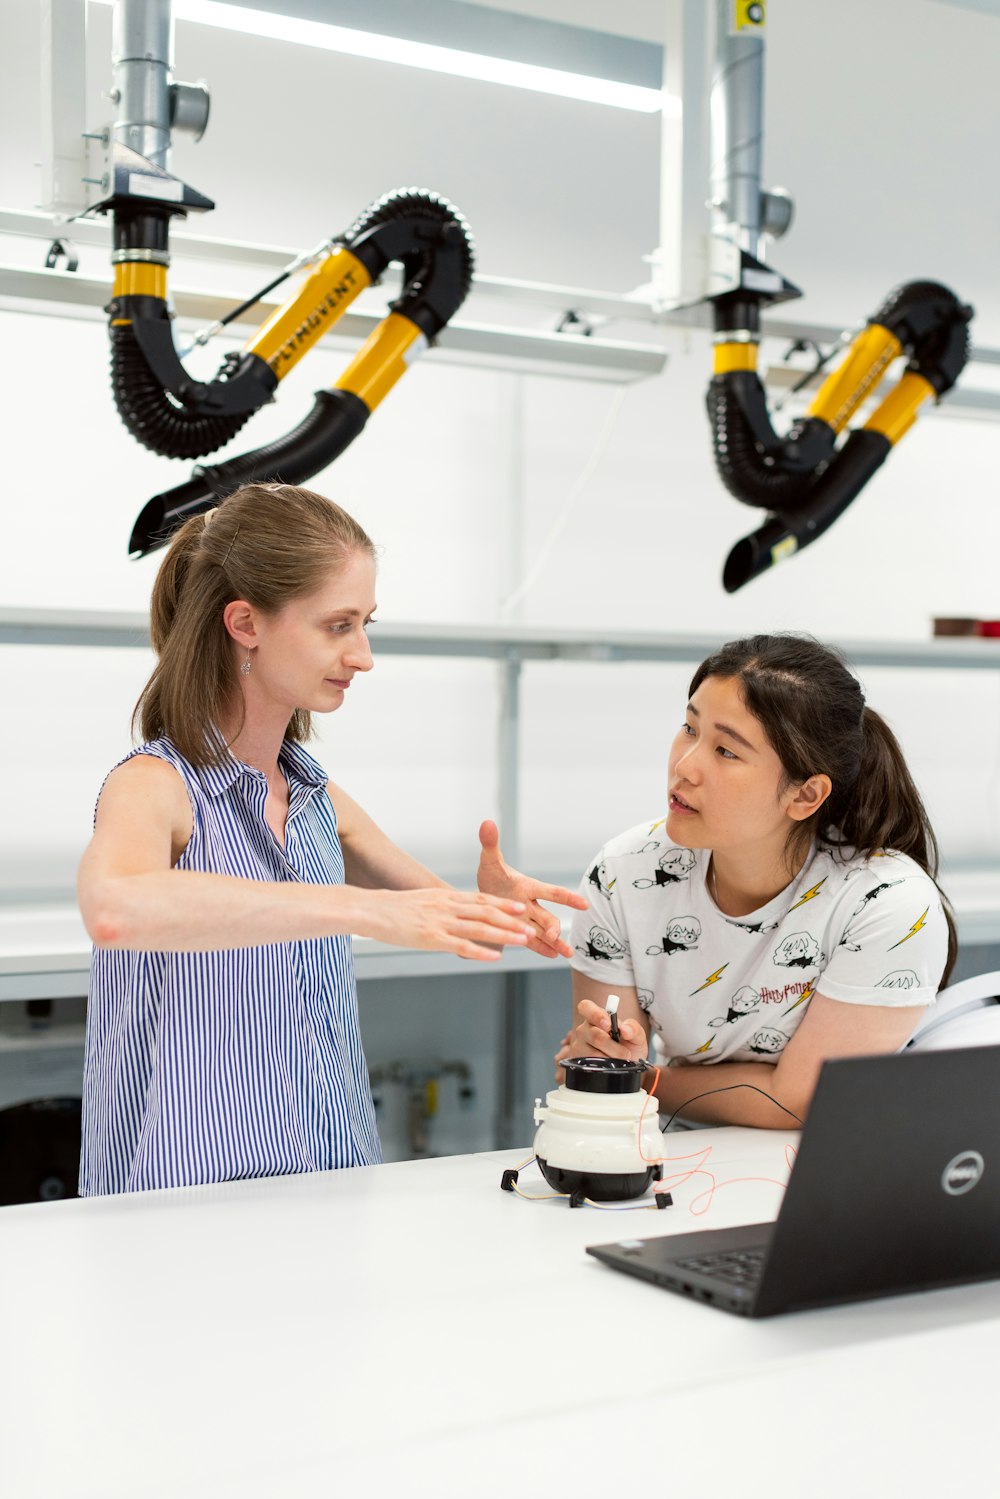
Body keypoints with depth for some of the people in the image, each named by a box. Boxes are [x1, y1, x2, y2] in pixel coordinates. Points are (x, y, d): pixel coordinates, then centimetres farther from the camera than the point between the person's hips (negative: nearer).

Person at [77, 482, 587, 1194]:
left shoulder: (320, 800, 11)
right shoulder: (155, 784, -10)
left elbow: (434, 919, 23)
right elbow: (115, 910, -33)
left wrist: (492, 909, -1)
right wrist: (364, 908, -35)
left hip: (332, 1181, 5)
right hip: (189, 1193, -5)